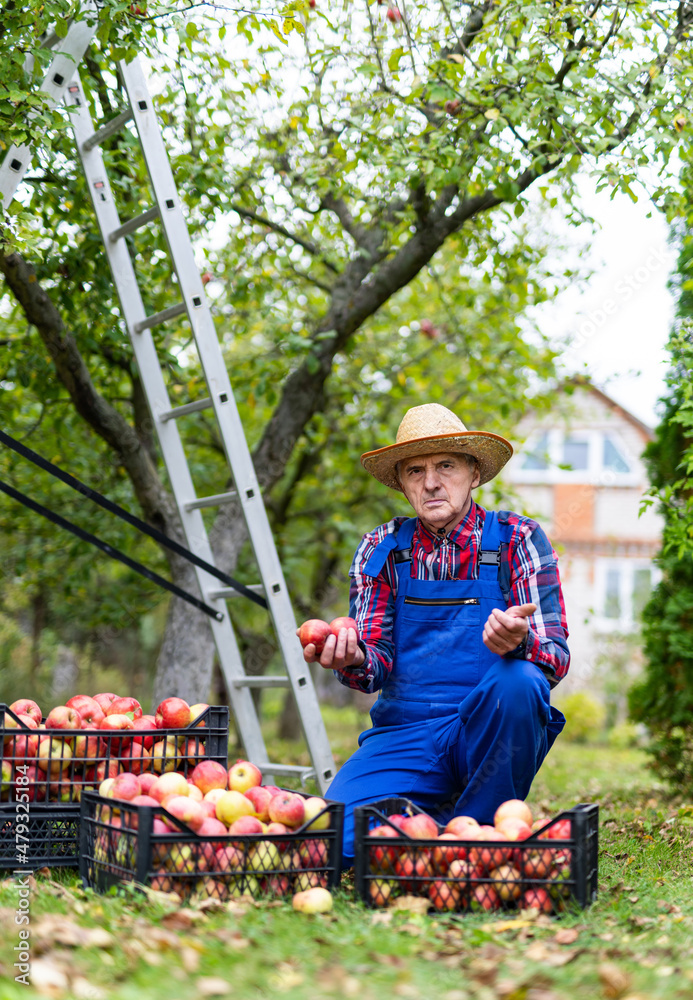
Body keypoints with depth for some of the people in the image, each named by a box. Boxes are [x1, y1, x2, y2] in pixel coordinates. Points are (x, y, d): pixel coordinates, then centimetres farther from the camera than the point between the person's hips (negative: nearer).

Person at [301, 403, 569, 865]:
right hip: (404, 733, 1)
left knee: (515, 681, -34)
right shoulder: (381, 549, 8)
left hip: (489, 735, -1)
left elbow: (556, 657, -9)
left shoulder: (516, 539, -1)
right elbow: (377, 666, 3)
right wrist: (352, 660, -23)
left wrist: (518, 642, -34)